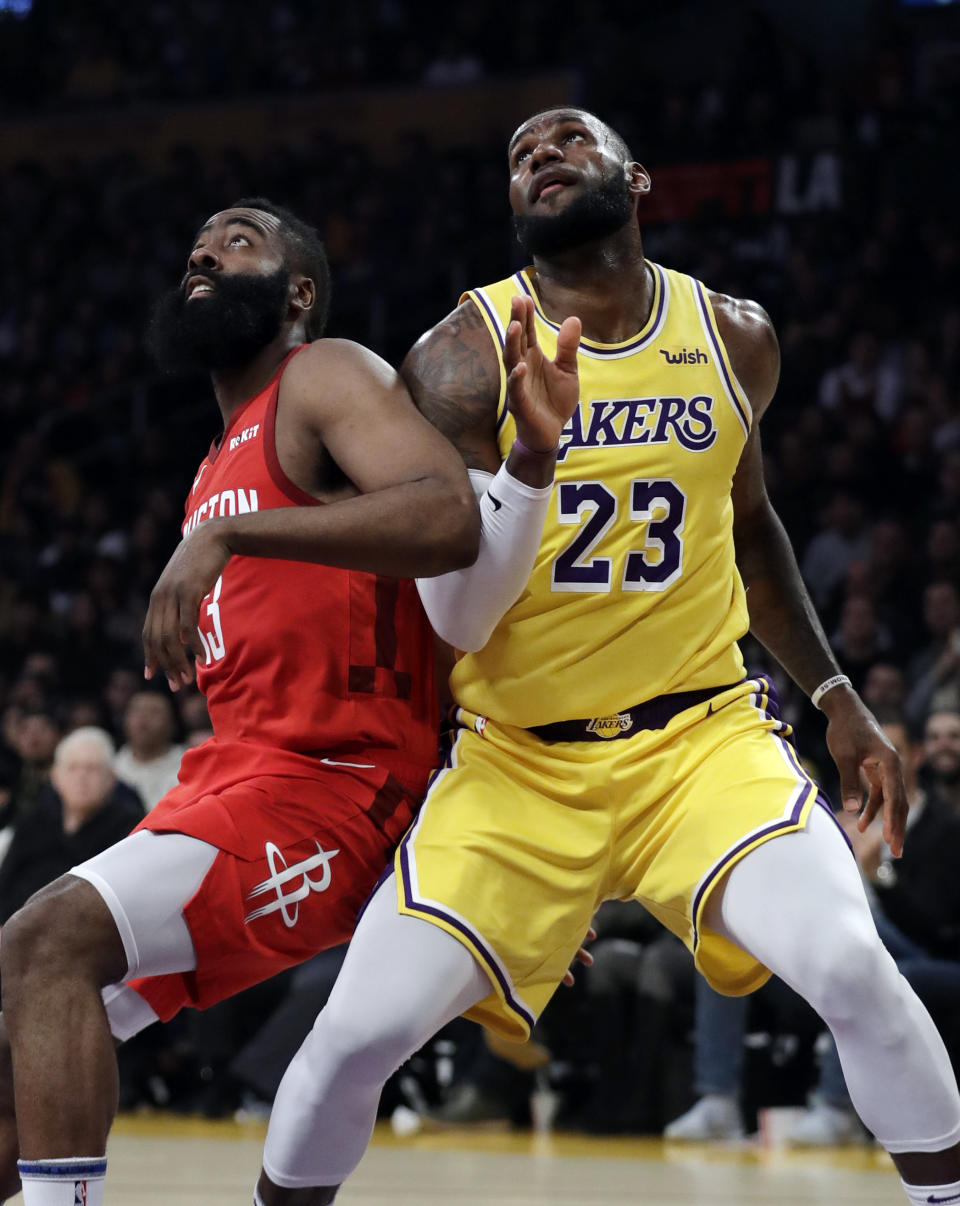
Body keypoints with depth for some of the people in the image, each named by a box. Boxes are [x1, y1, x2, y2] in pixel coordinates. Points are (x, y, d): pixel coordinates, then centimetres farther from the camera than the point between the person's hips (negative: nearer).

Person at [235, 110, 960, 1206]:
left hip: (702, 736, 1)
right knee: (358, 1030, -11)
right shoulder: (463, 360, -8)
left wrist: (836, 697, 20)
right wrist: (532, 455, -28)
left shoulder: (734, 341, 3)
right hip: (519, 759, -1)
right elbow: (459, 619, -13)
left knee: (852, 969, -23)